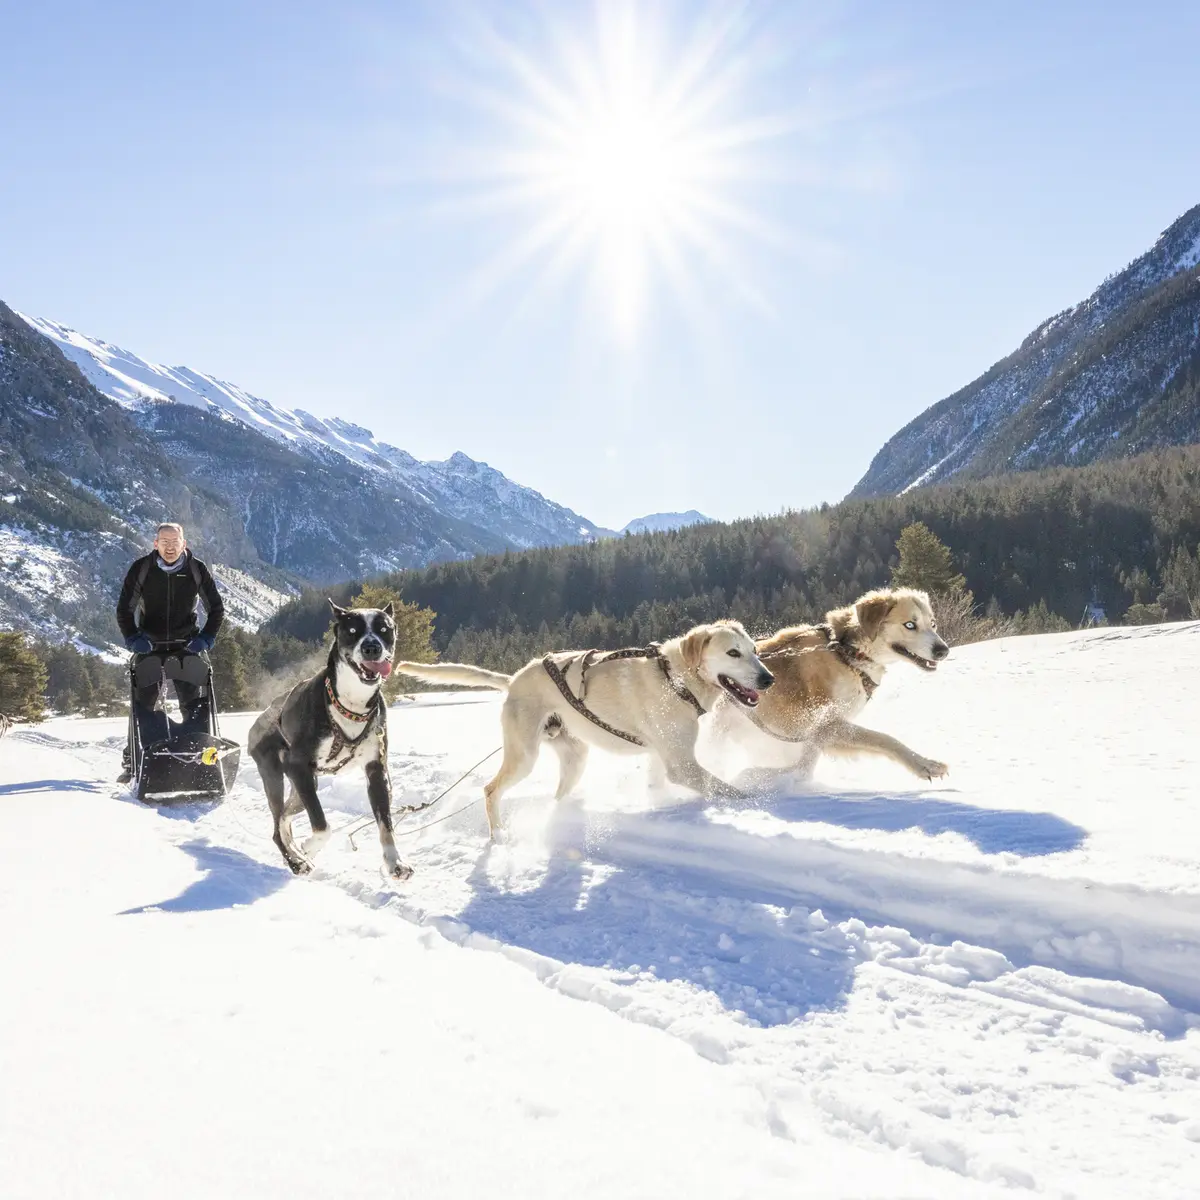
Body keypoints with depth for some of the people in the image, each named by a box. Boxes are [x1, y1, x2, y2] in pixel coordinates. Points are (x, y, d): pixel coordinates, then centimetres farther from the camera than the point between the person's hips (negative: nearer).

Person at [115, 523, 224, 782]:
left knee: (196, 706, -7)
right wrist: (134, 639, -13)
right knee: (142, 705, -1)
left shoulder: (197, 570, -5)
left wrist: (205, 639, -9)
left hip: (187, 646, 0)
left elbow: (216, 609, 3)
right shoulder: (141, 569, -6)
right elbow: (124, 610, 0)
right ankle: (133, 762, 9)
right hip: (149, 646, 0)